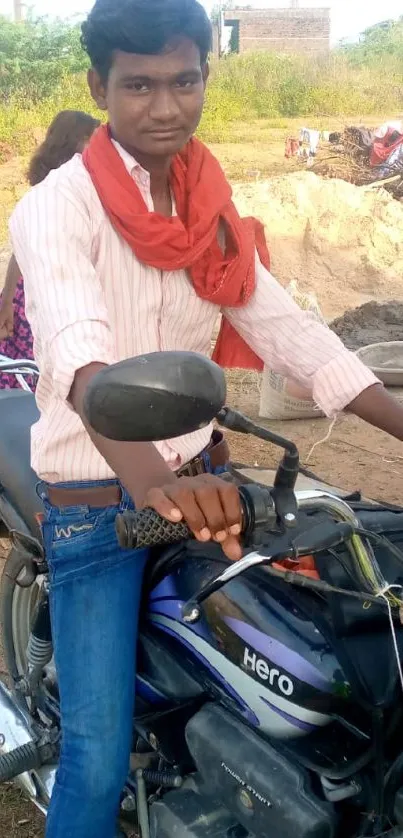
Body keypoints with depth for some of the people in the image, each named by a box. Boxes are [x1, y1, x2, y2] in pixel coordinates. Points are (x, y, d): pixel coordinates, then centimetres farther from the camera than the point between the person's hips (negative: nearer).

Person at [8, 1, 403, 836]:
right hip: (95, 500, -5)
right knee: (99, 759, -7)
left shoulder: (210, 210, 5)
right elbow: (80, 356, -33)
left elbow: (288, 330, 2)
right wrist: (151, 480, -52)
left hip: (202, 478, 6)